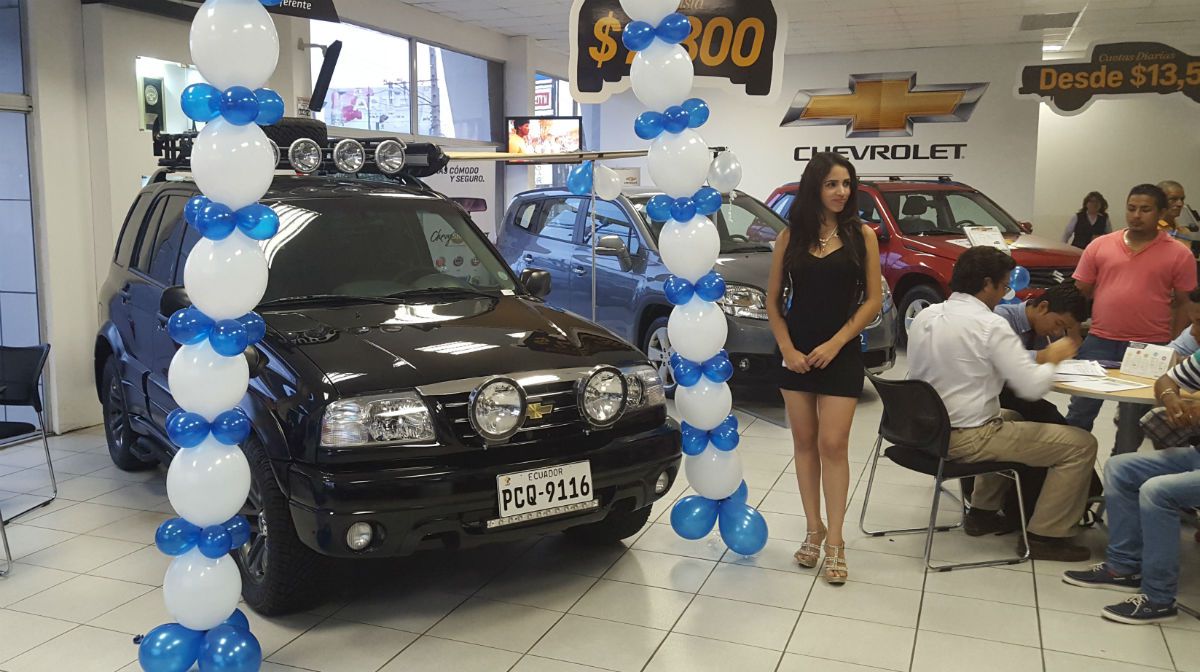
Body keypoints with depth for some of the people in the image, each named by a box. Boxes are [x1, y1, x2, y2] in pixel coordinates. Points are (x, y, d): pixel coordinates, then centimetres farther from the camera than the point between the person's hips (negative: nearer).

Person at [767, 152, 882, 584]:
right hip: (796, 351, 2)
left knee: (833, 444, -4)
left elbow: (873, 300, -2)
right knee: (804, 442, 8)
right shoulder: (791, 236, 3)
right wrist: (787, 348, -6)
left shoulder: (861, 234, -1)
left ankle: (835, 542, 3)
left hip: (841, 353, -2)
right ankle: (813, 530, 20)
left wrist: (835, 344, -10)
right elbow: (773, 300, 5)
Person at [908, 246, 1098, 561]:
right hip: (967, 439, -8)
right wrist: (1052, 359, 2)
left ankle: (982, 512, 35)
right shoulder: (990, 325, -18)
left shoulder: (925, 316, 4)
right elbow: (1032, 387, -18)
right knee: (1081, 444, 2)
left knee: (1011, 419, 36)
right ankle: (1044, 536, 8)